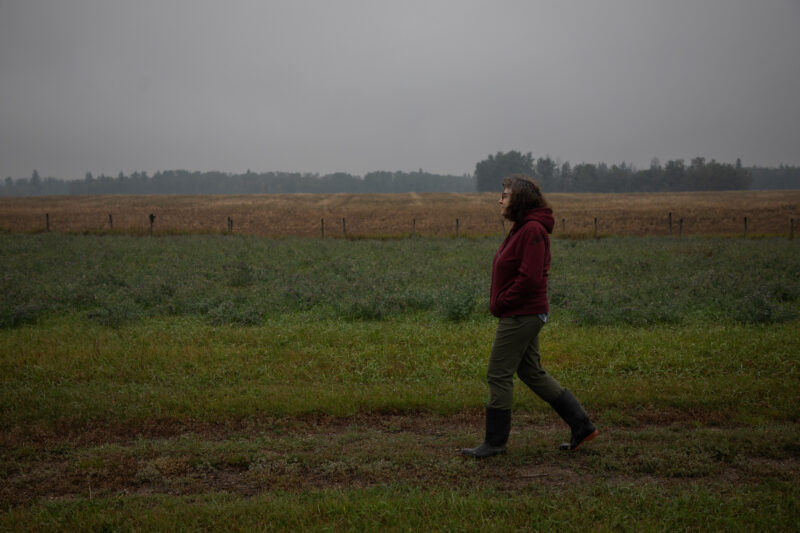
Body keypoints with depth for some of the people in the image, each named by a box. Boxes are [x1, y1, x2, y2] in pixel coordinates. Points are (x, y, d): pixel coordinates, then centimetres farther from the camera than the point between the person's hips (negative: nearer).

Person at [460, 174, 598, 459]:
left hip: (520, 315, -10)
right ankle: (582, 425, 21)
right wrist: (500, 302, 10)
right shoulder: (523, 227, 14)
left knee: (499, 375, -2)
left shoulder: (532, 230, -18)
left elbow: (530, 278, -24)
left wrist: (502, 302, -15)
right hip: (524, 314, 10)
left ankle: (495, 442, 11)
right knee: (532, 372, 16)